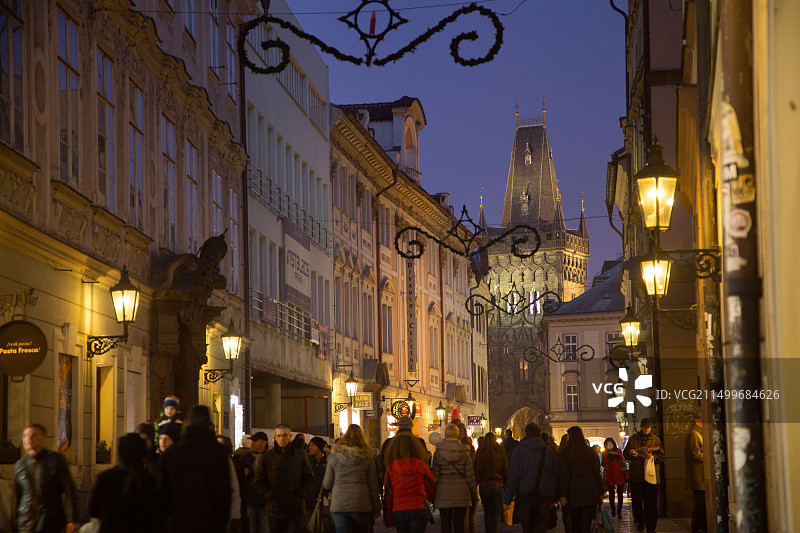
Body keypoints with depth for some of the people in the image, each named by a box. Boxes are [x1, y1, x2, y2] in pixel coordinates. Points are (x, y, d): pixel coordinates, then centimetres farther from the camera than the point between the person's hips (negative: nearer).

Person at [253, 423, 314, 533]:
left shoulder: (300, 456, 5)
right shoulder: (267, 457, 4)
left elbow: (309, 480, 10)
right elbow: (258, 483, 6)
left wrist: (299, 496, -4)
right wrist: (271, 497, -6)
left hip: (296, 511, -1)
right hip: (275, 511, 1)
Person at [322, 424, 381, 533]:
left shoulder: (334, 457, 4)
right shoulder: (367, 458, 1)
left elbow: (326, 485, 7)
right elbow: (373, 486, 4)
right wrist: (376, 508, 12)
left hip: (338, 505, 0)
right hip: (361, 505, 0)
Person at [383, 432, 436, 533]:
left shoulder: (391, 467, 0)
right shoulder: (420, 464, -3)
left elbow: (387, 494, 3)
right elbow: (432, 486, 8)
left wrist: (388, 518, 10)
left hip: (398, 511, 2)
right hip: (418, 509, -2)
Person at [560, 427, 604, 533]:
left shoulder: (566, 454, -4)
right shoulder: (591, 452, -1)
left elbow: (564, 476, -4)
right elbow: (597, 473, 1)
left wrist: (563, 495, -1)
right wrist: (600, 493, 7)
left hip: (574, 493, 0)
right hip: (590, 493, 0)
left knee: (575, 524, 13)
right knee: (586, 524, -3)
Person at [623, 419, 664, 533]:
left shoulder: (656, 440, 9)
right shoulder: (633, 439, 12)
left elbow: (662, 457, 6)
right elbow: (625, 454, 15)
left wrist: (653, 457, -14)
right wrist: (630, 453, -8)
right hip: (636, 475, 1)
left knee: (651, 502, -3)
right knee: (637, 500, 1)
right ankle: (640, 522, 21)